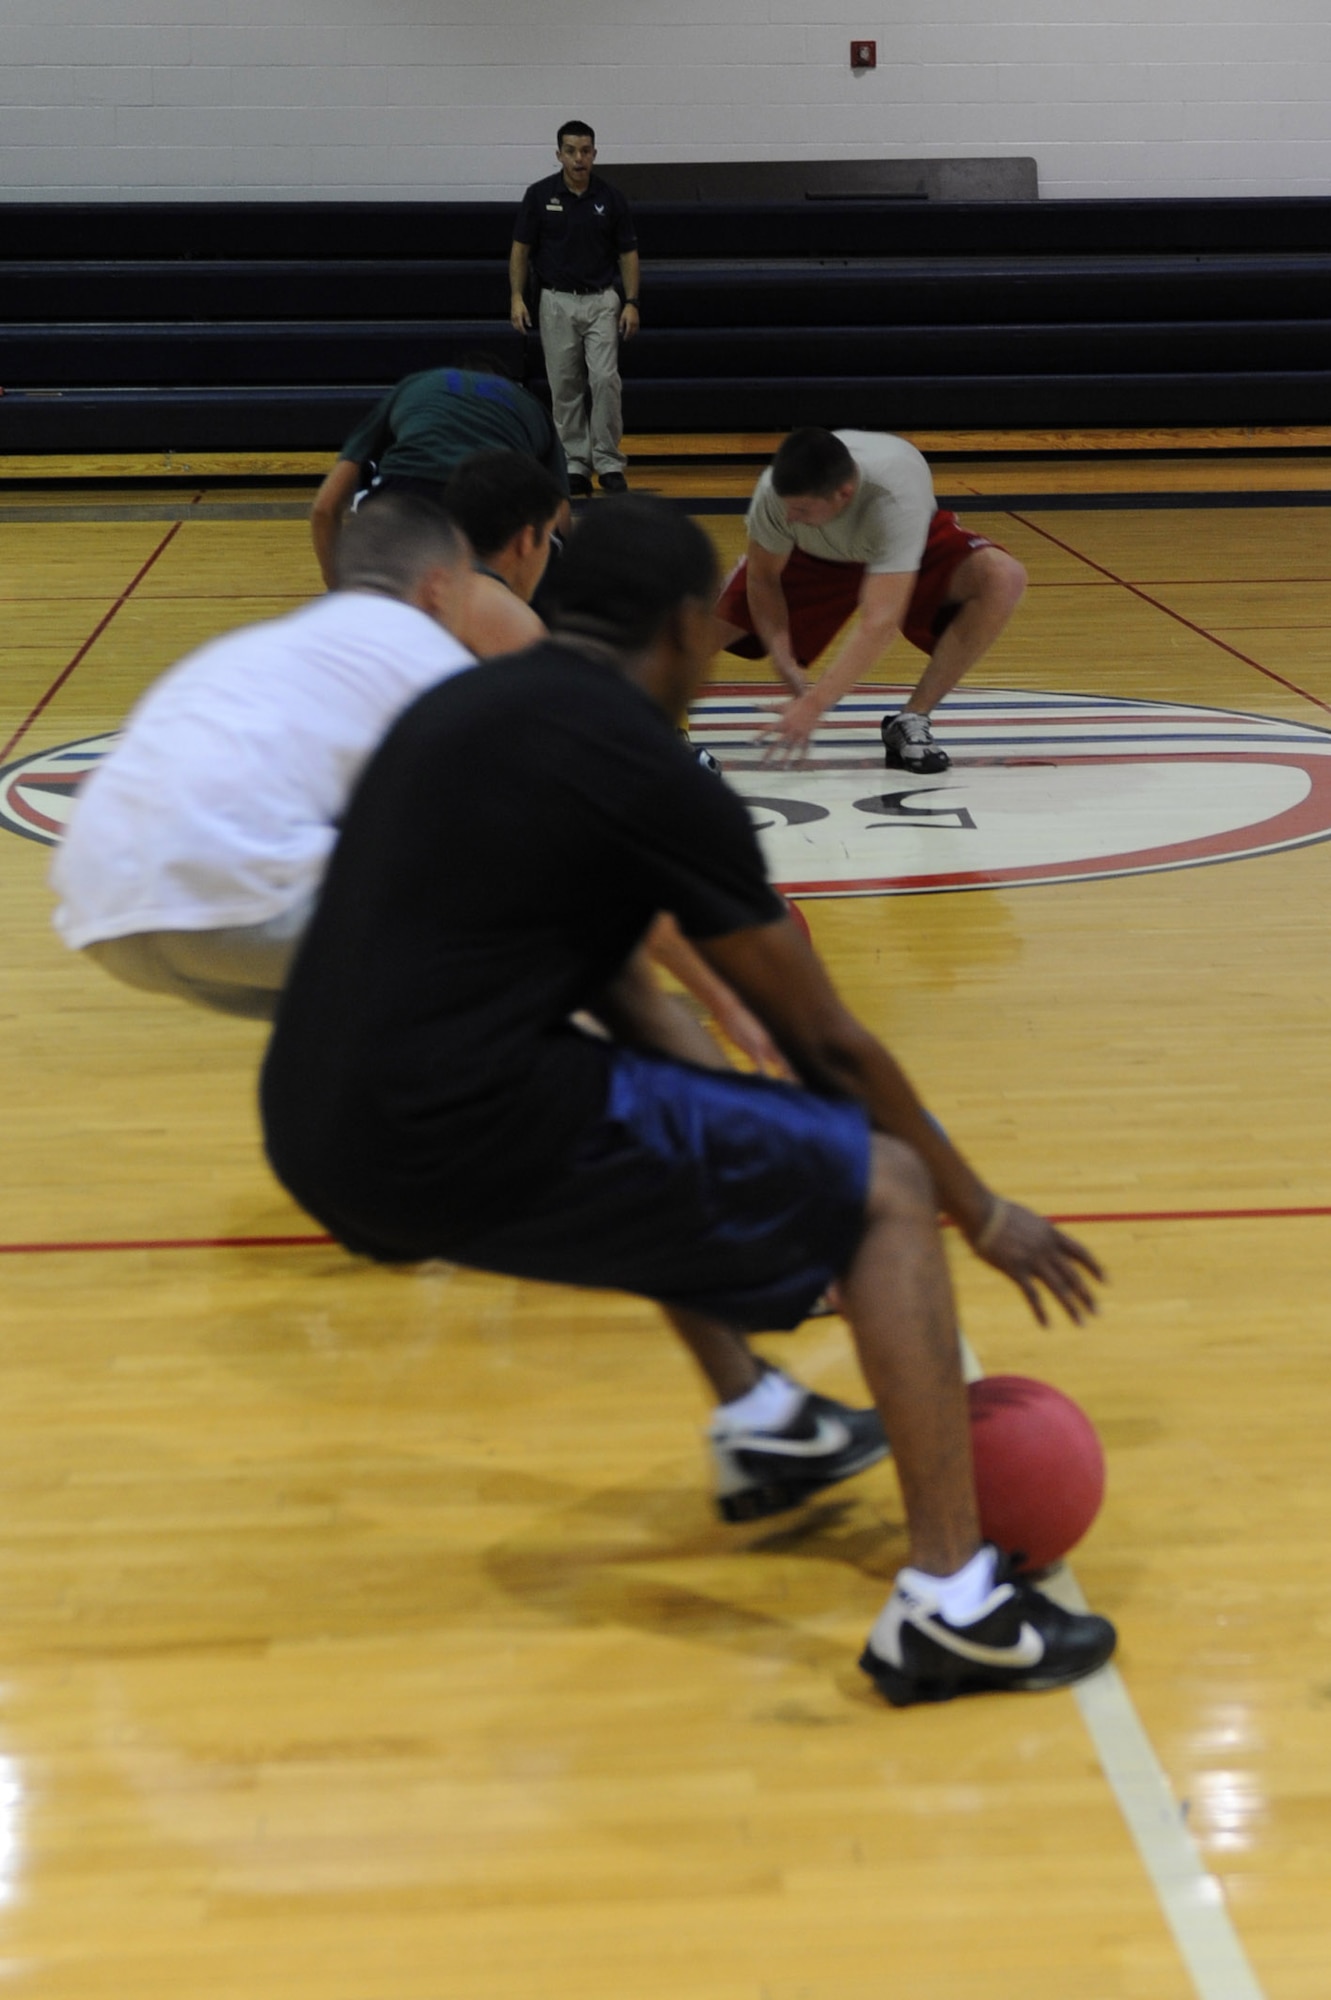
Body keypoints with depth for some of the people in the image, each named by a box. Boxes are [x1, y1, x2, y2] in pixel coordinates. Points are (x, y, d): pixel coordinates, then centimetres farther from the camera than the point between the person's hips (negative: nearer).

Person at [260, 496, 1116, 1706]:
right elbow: (827, 1044, 1)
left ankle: (756, 1416, 39)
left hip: (317, 1140, 9)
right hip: (461, 1153, -9)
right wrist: (982, 1213, 14)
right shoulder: (649, 773, -6)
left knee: (649, 1120, 36)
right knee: (886, 1188, 2)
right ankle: (952, 1607, -2)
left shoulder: (457, 709, 18)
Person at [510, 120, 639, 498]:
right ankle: (576, 465, 12)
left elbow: (628, 254, 4)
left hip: (602, 301, 0)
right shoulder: (539, 195, -2)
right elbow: (521, 250, 2)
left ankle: (608, 463, -2)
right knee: (565, 388, 3)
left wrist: (631, 302, -6)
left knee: (605, 380, -12)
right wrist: (517, 297, -8)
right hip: (557, 301, 1)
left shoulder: (611, 198, -1)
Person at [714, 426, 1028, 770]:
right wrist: (785, 665, -26)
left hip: (915, 551, -2)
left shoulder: (896, 495, -44)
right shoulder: (775, 490, -34)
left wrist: (814, 704, -48)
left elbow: (880, 623, -45)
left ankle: (911, 721, -21)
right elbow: (762, 579, -15)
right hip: (814, 558, 2)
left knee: (1003, 578, -31)